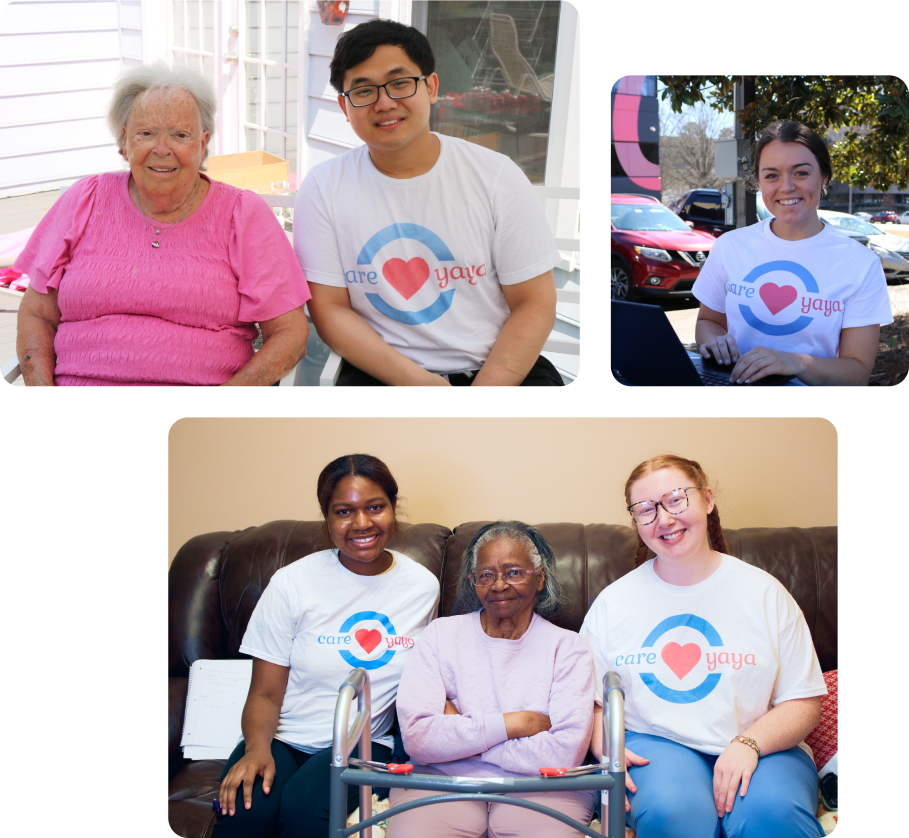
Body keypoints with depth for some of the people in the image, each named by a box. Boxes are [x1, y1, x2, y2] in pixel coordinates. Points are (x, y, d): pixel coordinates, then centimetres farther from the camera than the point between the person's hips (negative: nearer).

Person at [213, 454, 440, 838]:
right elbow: (264, 693, -3)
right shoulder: (292, 583, -4)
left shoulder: (423, 586, 4)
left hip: (364, 743, 1)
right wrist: (257, 748, -23)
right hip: (284, 738, -1)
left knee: (306, 806, -31)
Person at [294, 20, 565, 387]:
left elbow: (533, 304, 0)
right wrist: (412, 378, -13)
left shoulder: (497, 176, 0)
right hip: (380, 371, -1)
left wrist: (489, 383, -15)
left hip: (493, 368, 1)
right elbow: (330, 309, 0)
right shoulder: (323, 188, 1)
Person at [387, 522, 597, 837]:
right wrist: (515, 723, -7)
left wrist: (458, 729, -5)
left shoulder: (567, 648, 7)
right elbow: (416, 738, -4)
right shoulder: (442, 634, 11)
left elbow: (565, 754, -10)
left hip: (539, 788, 0)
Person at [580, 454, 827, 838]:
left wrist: (748, 744, -14)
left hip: (762, 746, 0)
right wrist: (605, 750, -12)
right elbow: (589, 701, 10)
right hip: (654, 743, 0)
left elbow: (804, 702, 4)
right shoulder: (613, 601, 8)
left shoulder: (763, 591, 5)